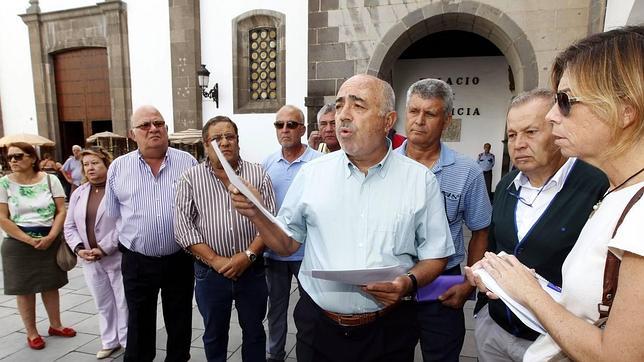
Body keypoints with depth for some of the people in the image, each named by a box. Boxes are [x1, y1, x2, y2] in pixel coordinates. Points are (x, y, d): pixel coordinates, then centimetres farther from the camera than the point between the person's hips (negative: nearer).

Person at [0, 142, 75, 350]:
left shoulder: (50, 180, -2)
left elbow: (61, 211, -3)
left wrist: (50, 236, -15)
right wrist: (29, 240, -14)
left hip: (50, 242, 1)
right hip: (19, 244, -1)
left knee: (51, 285, 12)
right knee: (24, 289, 7)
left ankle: (55, 325, 28)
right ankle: (31, 333, 23)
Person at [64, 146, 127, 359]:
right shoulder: (78, 193, 9)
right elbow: (69, 226, 11)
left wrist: (103, 248, -18)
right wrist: (79, 248, -4)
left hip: (117, 258, -6)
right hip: (90, 260, 6)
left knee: (123, 302, 5)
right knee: (103, 303, 18)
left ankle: (128, 343, 21)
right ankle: (110, 342, 33)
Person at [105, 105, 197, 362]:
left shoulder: (188, 162, -3)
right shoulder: (118, 168, 0)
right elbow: (113, 214, 10)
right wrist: (134, 237, 12)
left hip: (179, 259, 0)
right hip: (137, 262, 1)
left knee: (180, 322, 16)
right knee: (139, 324, 16)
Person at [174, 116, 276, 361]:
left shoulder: (258, 175, -2)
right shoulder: (190, 178, -2)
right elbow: (183, 226, -7)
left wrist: (248, 255, -15)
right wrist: (215, 260, -14)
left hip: (252, 270, 0)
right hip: (210, 272, 0)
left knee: (254, 331, 17)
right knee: (214, 334, 19)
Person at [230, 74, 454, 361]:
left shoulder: (421, 179, -6)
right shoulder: (311, 173, -2)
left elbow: (435, 256, 0)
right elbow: (287, 244, 4)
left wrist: (409, 282, -19)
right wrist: (256, 214, -12)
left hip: (389, 331, 0)